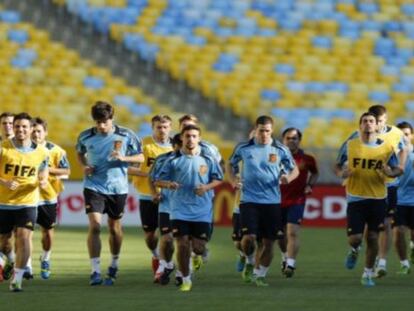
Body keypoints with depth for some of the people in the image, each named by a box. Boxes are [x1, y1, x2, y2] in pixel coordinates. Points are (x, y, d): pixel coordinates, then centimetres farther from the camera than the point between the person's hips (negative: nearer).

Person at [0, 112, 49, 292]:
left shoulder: (40, 153, 1)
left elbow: (43, 177, 13)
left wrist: (42, 182, -10)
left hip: (27, 202, 0)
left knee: (24, 237, -14)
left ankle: (17, 278, -7)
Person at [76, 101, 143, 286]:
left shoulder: (126, 136, -7)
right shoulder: (86, 137, -3)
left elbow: (140, 157, -1)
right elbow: (80, 153, 17)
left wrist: (123, 158, -19)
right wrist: (84, 166, -4)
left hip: (117, 188, 1)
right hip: (94, 186, -1)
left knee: (114, 228, 13)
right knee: (94, 226, -15)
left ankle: (114, 266, 35)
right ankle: (95, 272, -13)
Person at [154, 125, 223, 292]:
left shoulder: (208, 160, 3)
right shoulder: (173, 160, 1)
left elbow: (218, 179, 11)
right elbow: (158, 181, 4)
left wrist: (206, 187, -10)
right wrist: (168, 184, -18)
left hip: (202, 211, 0)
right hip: (180, 210, 0)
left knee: (198, 247, -2)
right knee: (182, 245, -8)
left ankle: (200, 254, 37)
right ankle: (186, 280, 7)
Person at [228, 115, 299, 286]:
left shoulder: (280, 150, 0)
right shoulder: (243, 148, 0)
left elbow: (295, 169, 9)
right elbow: (231, 164, 17)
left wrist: (288, 177, -14)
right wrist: (233, 179, -2)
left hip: (272, 201, 1)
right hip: (249, 200, -1)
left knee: (268, 241, 3)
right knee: (249, 237, -15)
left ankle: (260, 274, 20)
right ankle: (250, 262, 16)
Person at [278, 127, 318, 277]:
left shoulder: (306, 159, -3)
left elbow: (315, 173, 16)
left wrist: (310, 185, 0)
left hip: (297, 200, -3)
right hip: (278, 201, 3)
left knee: (292, 232, -16)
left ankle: (290, 264, -17)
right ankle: (286, 255, 42)